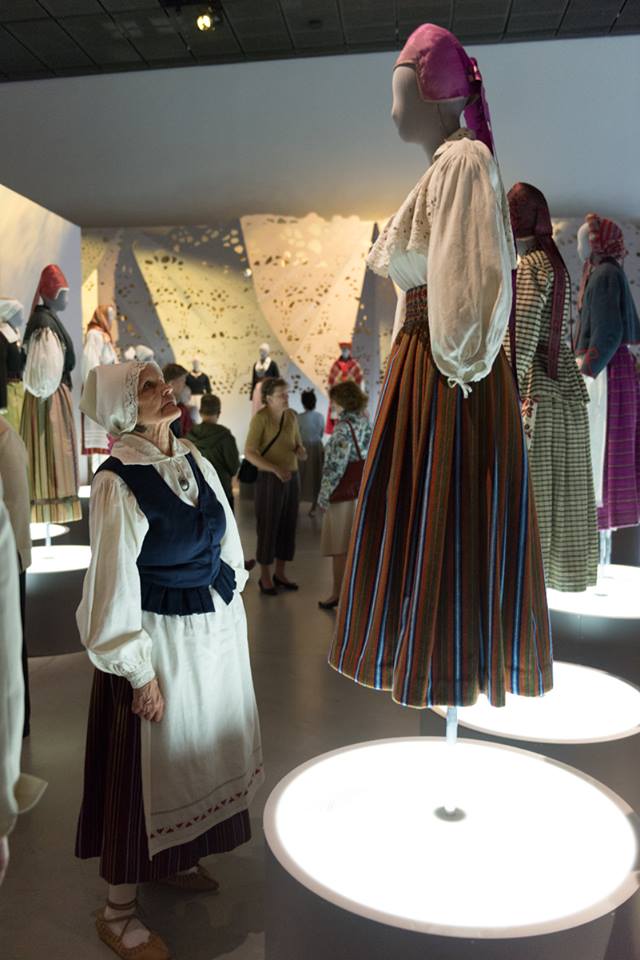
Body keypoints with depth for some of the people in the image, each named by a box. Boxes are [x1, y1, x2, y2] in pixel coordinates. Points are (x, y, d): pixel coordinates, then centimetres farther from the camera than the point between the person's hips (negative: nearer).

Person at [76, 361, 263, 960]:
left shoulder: (195, 461, 2)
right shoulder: (118, 481, -19)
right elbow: (114, 585, -18)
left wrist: (229, 613, 13)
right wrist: (140, 673, -14)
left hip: (216, 630, 7)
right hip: (161, 640, -7)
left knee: (198, 751, 22)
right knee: (145, 769, 9)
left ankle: (174, 860, 48)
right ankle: (117, 912, 32)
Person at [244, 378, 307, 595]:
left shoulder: (291, 416, 6)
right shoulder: (260, 417, -12)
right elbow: (249, 453, -18)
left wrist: (301, 451, -7)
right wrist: (276, 469, -26)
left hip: (292, 478, 6)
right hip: (269, 479, -6)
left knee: (288, 526, 11)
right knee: (268, 527, 2)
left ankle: (280, 573, 25)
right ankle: (265, 576, 16)